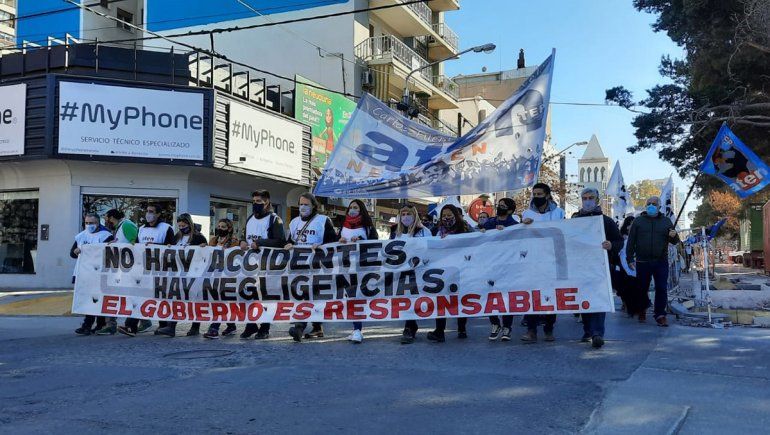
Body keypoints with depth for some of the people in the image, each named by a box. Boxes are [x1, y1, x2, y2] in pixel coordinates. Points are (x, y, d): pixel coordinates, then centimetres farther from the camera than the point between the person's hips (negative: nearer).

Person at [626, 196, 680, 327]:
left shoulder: (666, 221, 11)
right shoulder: (638, 221, 6)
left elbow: (675, 241, 15)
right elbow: (631, 241, 4)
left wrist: (674, 236, -10)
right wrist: (630, 259, -3)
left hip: (661, 262, 1)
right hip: (643, 262, 0)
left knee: (662, 289, -3)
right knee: (642, 288, 8)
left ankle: (660, 315, 4)